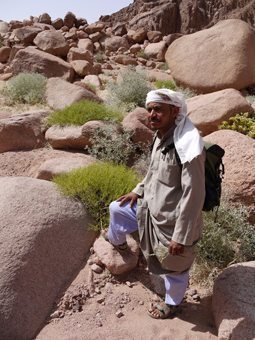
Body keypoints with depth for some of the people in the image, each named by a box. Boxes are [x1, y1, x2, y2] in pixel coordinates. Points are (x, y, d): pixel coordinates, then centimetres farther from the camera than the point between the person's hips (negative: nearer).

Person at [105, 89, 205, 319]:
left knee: (174, 267, 17)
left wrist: (182, 236, -24)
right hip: (151, 207, 9)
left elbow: (194, 195, -28)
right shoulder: (161, 135, -2)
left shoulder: (187, 145, -31)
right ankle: (117, 242, 57)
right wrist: (138, 191, 15)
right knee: (117, 209, 25)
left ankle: (172, 304, 48)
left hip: (172, 221, -8)